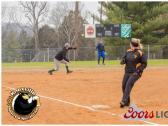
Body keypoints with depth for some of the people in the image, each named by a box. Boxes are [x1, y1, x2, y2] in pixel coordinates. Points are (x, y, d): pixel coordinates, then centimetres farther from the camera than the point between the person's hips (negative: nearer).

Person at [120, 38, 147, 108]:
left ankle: (124, 101, -26)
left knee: (128, 85, -21)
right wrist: (123, 61, -9)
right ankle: (127, 102, 23)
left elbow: (144, 64, -9)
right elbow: (124, 59, 16)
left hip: (135, 73, -7)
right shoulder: (128, 52, 7)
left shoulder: (140, 53, -11)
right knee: (124, 86, 6)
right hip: (127, 72, 7)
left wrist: (138, 71, -19)